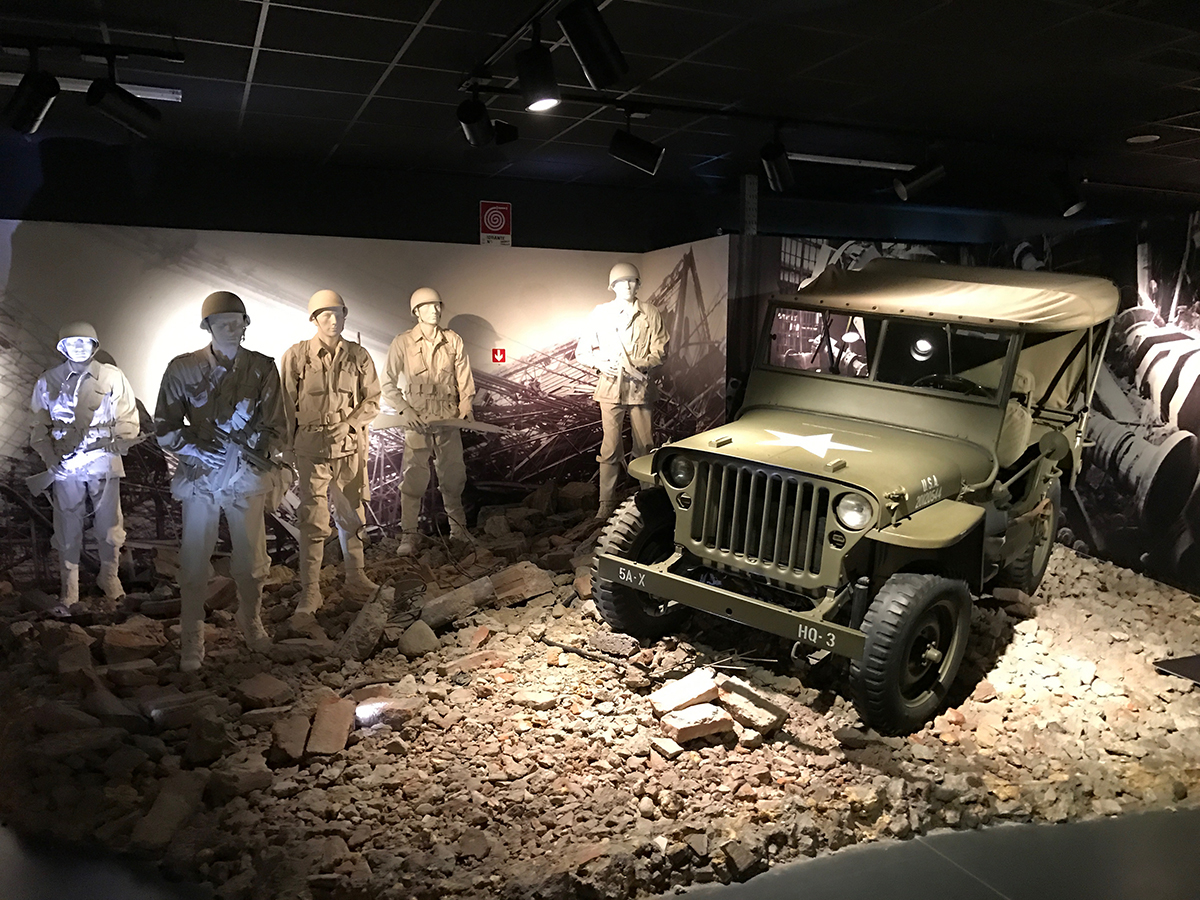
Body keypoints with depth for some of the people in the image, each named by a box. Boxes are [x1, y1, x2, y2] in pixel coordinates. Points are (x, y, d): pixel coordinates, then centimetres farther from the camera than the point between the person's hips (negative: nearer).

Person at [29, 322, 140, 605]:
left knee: (109, 522, 5)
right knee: (68, 525, 5)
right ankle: (69, 582, 17)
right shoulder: (48, 381, 4)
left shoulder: (112, 377, 0)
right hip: (65, 465, 1)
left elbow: (128, 418, 4)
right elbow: (39, 425, 10)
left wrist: (116, 448, -5)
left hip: (104, 462, -1)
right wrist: (49, 456, -2)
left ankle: (109, 574, 24)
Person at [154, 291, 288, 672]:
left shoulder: (263, 368, 0)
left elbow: (277, 426, 1)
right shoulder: (183, 368, -1)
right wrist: (194, 445, -14)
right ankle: (191, 640, 17)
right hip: (200, 477, -1)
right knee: (194, 562, 3)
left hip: (248, 476, 1)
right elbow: (165, 426, 0)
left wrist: (263, 449, -14)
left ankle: (251, 621, 34)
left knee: (251, 558, 10)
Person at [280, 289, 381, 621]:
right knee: (313, 521, -3)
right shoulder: (296, 356, -2)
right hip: (312, 448, -3)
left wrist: (347, 423, -9)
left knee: (351, 516, 12)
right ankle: (310, 591, 5)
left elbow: (373, 400, 5)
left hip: (351, 447, 3)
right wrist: (288, 449, 2)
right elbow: (287, 406, 2)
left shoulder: (358, 356, 4)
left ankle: (355, 578, 27)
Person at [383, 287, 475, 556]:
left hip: (449, 420, 3)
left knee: (453, 475, 10)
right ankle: (409, 534, 3)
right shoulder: (403, 343, -1)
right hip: (417, 421, -3)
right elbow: (388, 384, 0)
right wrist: (405, 410, -13)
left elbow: (465, 379, 8)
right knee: (414, 477, -5)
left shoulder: (453, 341, 6)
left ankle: (458, 527, 25)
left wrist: (466, 406, -8)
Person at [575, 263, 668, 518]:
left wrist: (636, 365, -14)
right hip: (611, 386, 0)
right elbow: (582, 350, 7)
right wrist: (600, 363, -12)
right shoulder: (600, 313, 7)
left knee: (645, 445, 3)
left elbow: (660, 353, 3)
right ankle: (607, 502, 5)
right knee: (610, 446, -2)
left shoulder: (650, 314, 6)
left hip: (640, 386, 1)